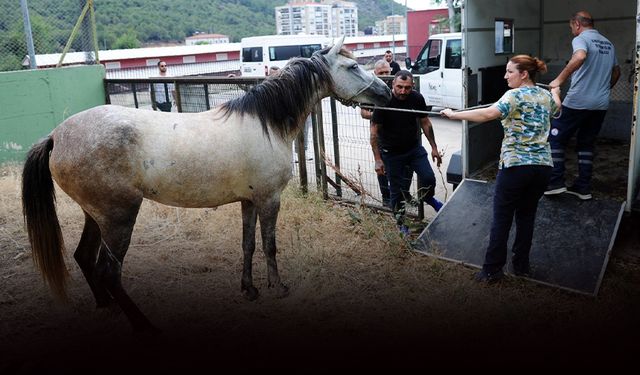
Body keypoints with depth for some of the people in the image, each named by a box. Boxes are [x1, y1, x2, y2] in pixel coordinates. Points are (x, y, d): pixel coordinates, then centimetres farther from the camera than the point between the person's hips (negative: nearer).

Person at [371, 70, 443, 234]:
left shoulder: (417, 98, -10)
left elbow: (425, 123, 4)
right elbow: (374, 132, -16)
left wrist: (434, 147, 6)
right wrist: (377, 159, -18)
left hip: (414, 148, 3)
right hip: (392, 153, -3)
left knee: (429, 178, -5)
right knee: (396, 189, 4)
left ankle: (427, 198, 31)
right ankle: (400, 223, 25)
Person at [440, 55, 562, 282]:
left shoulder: (515, 95, -9)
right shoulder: (546, 96, 14)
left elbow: (489, 113, -26)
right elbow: (556, 106, 39)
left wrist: (455, 115, -23)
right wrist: (556, 90, 60)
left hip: (515, 165, -6)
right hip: (543, 165, 7)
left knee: (501, 219, 2)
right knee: (526, 216, 17)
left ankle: (493, 269, 7)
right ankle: (521, 265, 24)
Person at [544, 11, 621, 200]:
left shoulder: (581, 39, -7)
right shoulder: (608, 43, 17)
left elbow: (580, 57, -30)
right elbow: (616, 72, 26)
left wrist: (559, 80, -27)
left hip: (578, 102, -7)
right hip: (601, 104, 7)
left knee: (555, 138, 3)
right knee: (587, 144, 14)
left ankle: (556, 182, 0)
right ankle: (583, 187, 15)